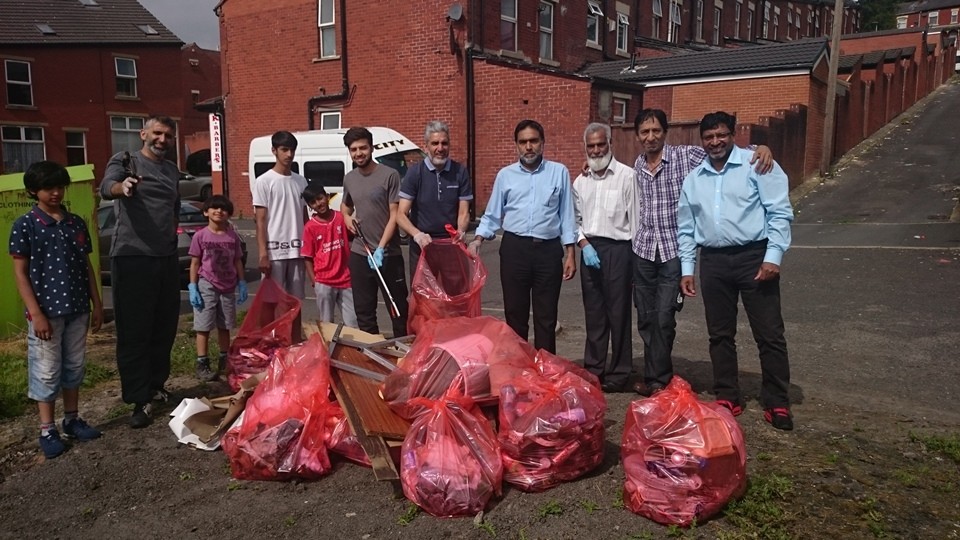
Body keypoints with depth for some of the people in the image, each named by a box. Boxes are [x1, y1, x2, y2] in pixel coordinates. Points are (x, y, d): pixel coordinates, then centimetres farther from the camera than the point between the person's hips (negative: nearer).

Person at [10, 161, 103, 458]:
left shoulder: (76, 223, 7)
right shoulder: (24, 225, -6)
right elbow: (20, 272, -7)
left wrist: (97, 304, 8)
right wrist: (36, 313, -13)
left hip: (77, 309, 4)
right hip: (46, 311, -4)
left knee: (74, 367, 13)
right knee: (47, 371, 4)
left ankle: (72, 419, 27)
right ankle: (47, 430, 15)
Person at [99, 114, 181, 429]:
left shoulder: (173, 171, 17)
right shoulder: (125, 161, -2)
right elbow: (106, 187, -23)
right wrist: (121, 186, -45)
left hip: (168, 259, 6)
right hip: (132, 258, -6)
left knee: (165, 327, 12)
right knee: (134, 332, -4)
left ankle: (156, 385, 27)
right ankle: (139, 400, 1)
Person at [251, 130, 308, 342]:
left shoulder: (301, 181, 11)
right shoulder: (264, 181, -3)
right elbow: (261, 220, -6)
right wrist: (263, 254, -12)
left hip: (297, 250, 5)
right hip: (274, 251, -5)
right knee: (270, 300, 1)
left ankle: (296, 345, 20)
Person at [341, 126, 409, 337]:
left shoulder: (389, 176, -9)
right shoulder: (349, 179, 9)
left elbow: (394, 215, -11)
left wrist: (380, 247, -18)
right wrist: (347, 218, 6)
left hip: (388, 254, -5)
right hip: (359, 255, 5)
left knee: (398, 309, 5)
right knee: (364, 312, 12)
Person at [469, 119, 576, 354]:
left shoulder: (559, 172, 5)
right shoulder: (505, 175, 7)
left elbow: (566, 216, 5)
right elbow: (492, 215, 8)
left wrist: (569, 253, 0)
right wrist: (478, 239, -9)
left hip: (549, 250, -1)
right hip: (514, 249, 1)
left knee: (546, 316, 6)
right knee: (515, 313, 8)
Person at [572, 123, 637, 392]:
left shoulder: (626, 176, -5)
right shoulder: (581, 181, 12)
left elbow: (635, 218, -6)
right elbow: (576, 219, 13)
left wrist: (635, 255, -8)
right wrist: (584, 244, -3)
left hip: (618, 249, -5)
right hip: (589, 249, 5)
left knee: (618, 314, 1)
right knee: (593, 313, 12)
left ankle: (618, 374, 12)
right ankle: (593, 369, 23)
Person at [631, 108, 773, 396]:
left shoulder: (685, 156, -5)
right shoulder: (637, 165, 9)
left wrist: (761, 148, -24)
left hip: (673, 250, -4)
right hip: (643, 250, 4)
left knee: (663, 319, -5)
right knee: (645, 319, 9)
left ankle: (655, 380, 10)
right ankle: (659, 375, 26)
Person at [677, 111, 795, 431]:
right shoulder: (693, 179, 13)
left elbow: (780, 212, -6)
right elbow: (686, 228, 15)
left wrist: (773, 257, -14)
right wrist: (687, 269, 9)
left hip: (754, 256, -4)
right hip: (713, 261, 4)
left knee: (769, 334, 0)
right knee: (720, 334, 10)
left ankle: (777, 403, 12)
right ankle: (727, 398, 22)